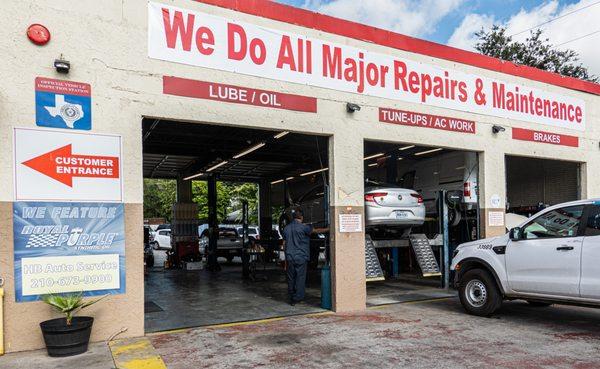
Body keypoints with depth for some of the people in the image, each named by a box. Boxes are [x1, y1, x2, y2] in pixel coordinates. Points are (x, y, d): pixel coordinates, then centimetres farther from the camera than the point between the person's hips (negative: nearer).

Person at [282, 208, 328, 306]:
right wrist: (329, 229, -2)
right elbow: (316, 230, -10)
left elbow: (284, 243, 14)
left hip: (290, 257, 6)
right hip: (301, 257, -5)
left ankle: (291, 297, 20)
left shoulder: (286, 228, 10)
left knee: (291, 278, 12)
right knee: (300, 278, 1)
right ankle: (296, 298, 1)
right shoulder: (303, 227, -10)